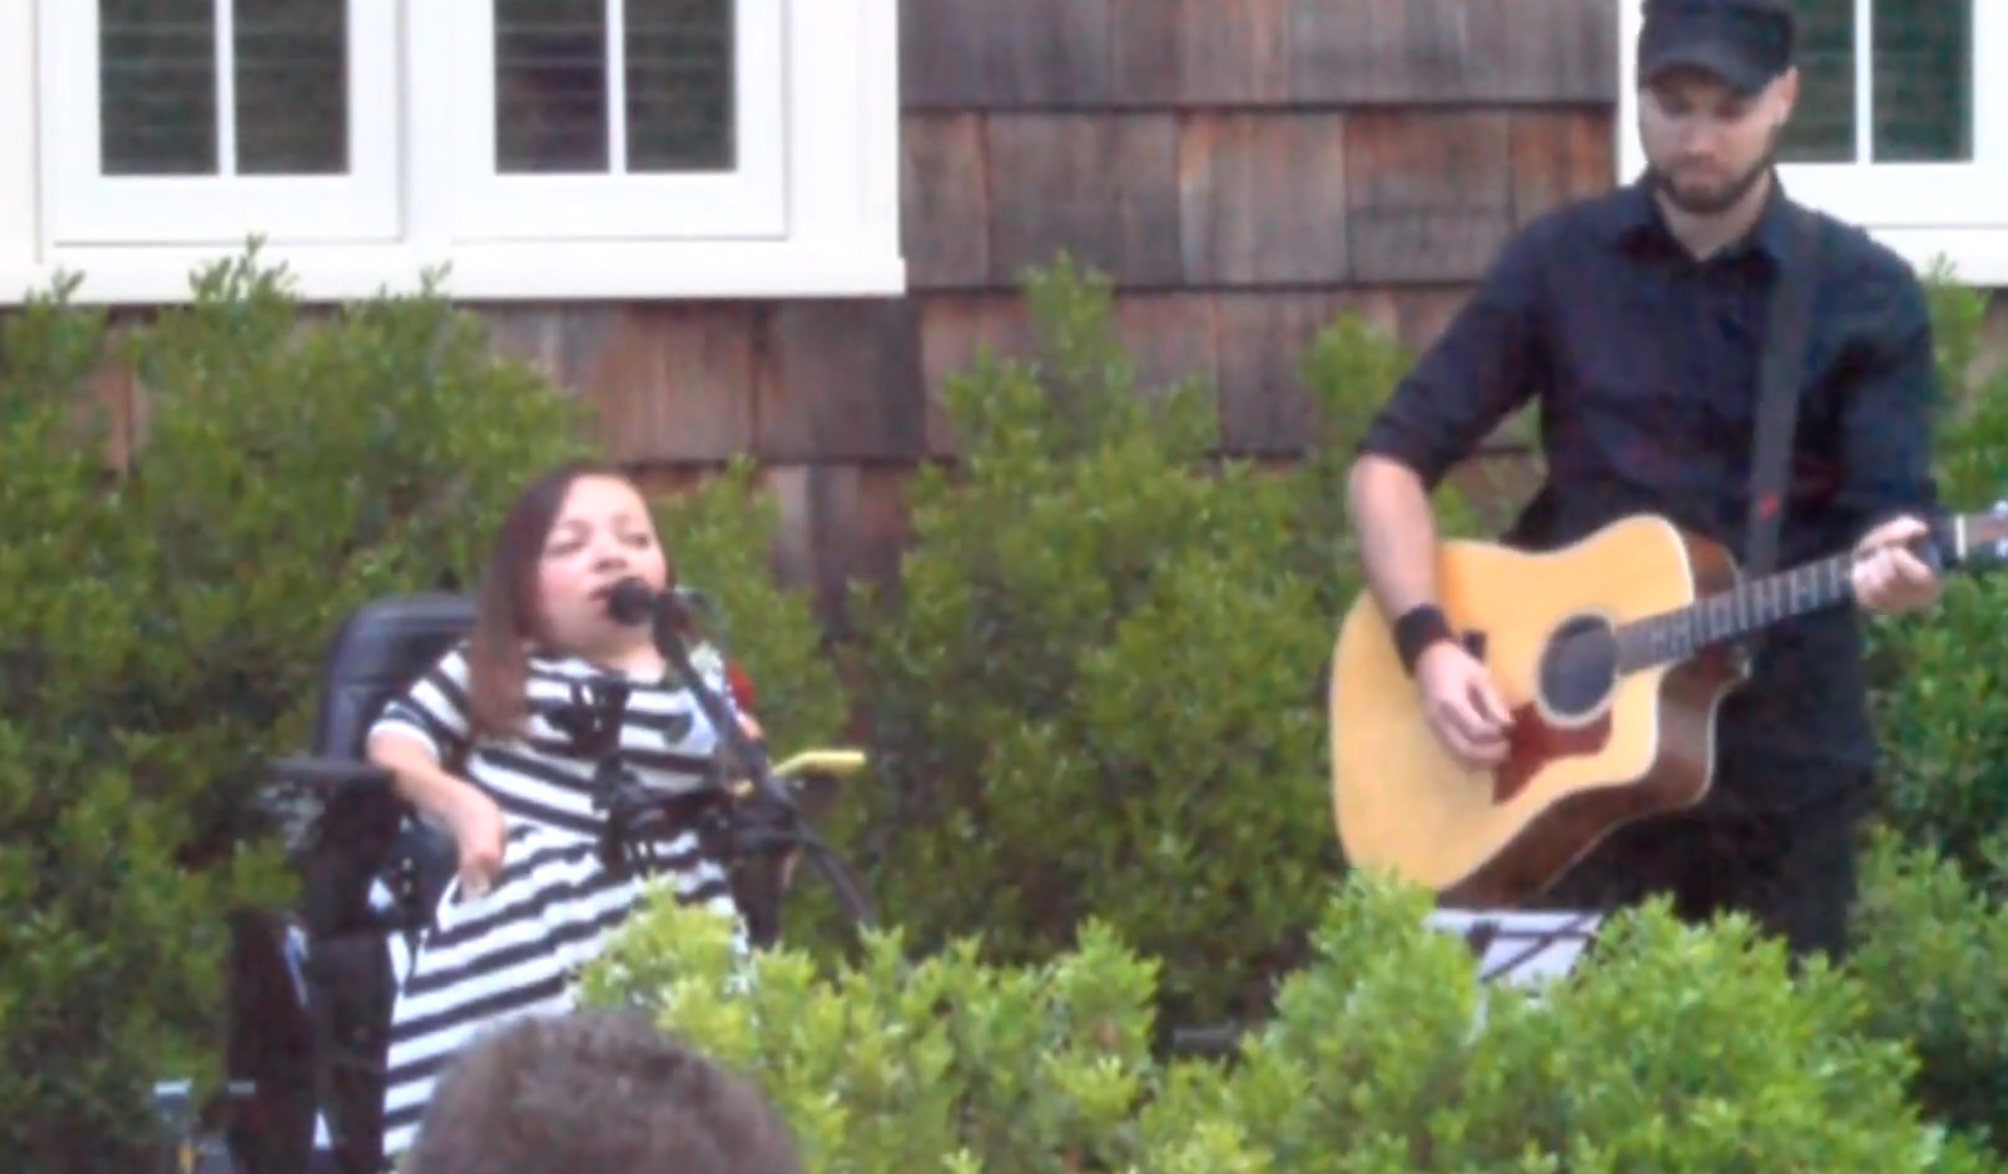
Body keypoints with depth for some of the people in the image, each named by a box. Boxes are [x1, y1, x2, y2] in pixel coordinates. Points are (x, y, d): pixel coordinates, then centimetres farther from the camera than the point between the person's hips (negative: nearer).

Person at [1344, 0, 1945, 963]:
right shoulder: (1558, 263, 2)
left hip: (1786, 763, 0)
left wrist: (1891, 561, -33)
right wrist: (1429, 646, -14)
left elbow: (1891, 504, -9)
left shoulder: (1867, 297, -1)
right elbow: (1390, 463, 2)